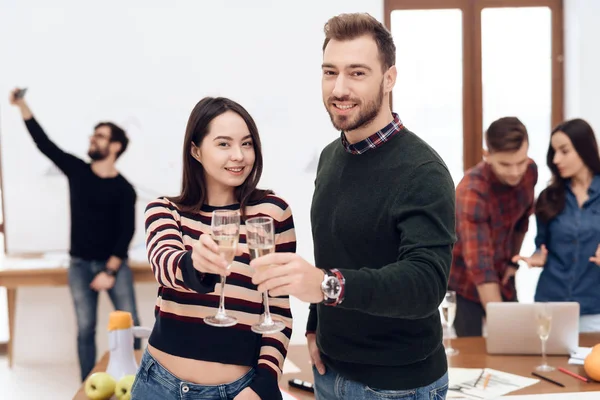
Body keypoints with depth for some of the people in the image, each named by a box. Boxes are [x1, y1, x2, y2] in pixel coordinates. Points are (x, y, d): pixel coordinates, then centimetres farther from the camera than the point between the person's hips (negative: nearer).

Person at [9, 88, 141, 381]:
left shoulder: (123, 189, -6)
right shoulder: (77, 170, 3)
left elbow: (126, 233, -9)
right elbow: (43, 143, 0)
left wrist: (110, 271, -16)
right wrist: (22, 105, -7)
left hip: (115, 264, -2)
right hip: (80, 264, 2)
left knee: (129, 323, -3)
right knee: (85, 328, 4)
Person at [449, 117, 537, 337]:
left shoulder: (530, 170, -11)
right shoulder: (472, 190, -31)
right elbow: (479, 264, -36)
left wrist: (513, 261, 6)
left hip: (501, 276, 6)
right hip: (467, 280, -6)